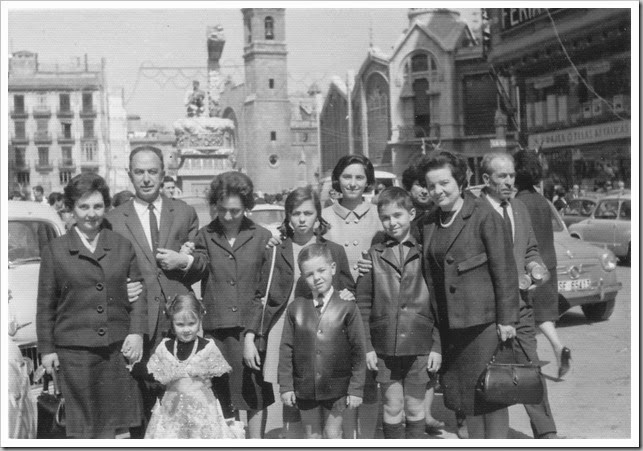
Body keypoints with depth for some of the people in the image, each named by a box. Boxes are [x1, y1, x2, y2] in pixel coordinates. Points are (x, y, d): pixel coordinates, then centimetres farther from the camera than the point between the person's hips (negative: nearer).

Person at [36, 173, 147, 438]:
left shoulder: (123, 247, 7)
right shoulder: (55, 251, 3)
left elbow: (138, 293, 6)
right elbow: (45, 305, 5)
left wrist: (137, 332, -5)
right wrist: (46, 349, 2)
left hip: (118, 348, 1)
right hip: (74, 350, -1)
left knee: (109, 425, 8)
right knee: (80, 428, 5)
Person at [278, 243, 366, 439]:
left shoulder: (346, 307, -6)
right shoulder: (295, 309, 0)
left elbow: (358, 350, -5)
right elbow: (286, 349, 2)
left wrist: (356, 388, -7)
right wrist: (286, 386, -1)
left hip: (336, 387, -2)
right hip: (305, 387, 2)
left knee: (332, 434, 5)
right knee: (312, 437, 12)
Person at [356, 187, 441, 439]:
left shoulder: (425, 254, 1)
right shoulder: (374, 256, 2)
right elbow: (363, 304, 2)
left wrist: (437, 346, -1)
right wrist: (367, 346, -3)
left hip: (419, 347, 0)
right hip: (385, 348, 0)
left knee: (415, 408, 10)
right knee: (392, 408, 8)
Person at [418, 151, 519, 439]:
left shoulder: (484, 219, -8)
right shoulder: (429, 224, 9)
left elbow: (505, 272, -9)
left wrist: (506, 319, -11)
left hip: (483, 320, -6)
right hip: (449, 324, 6)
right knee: (464, 394, 13)